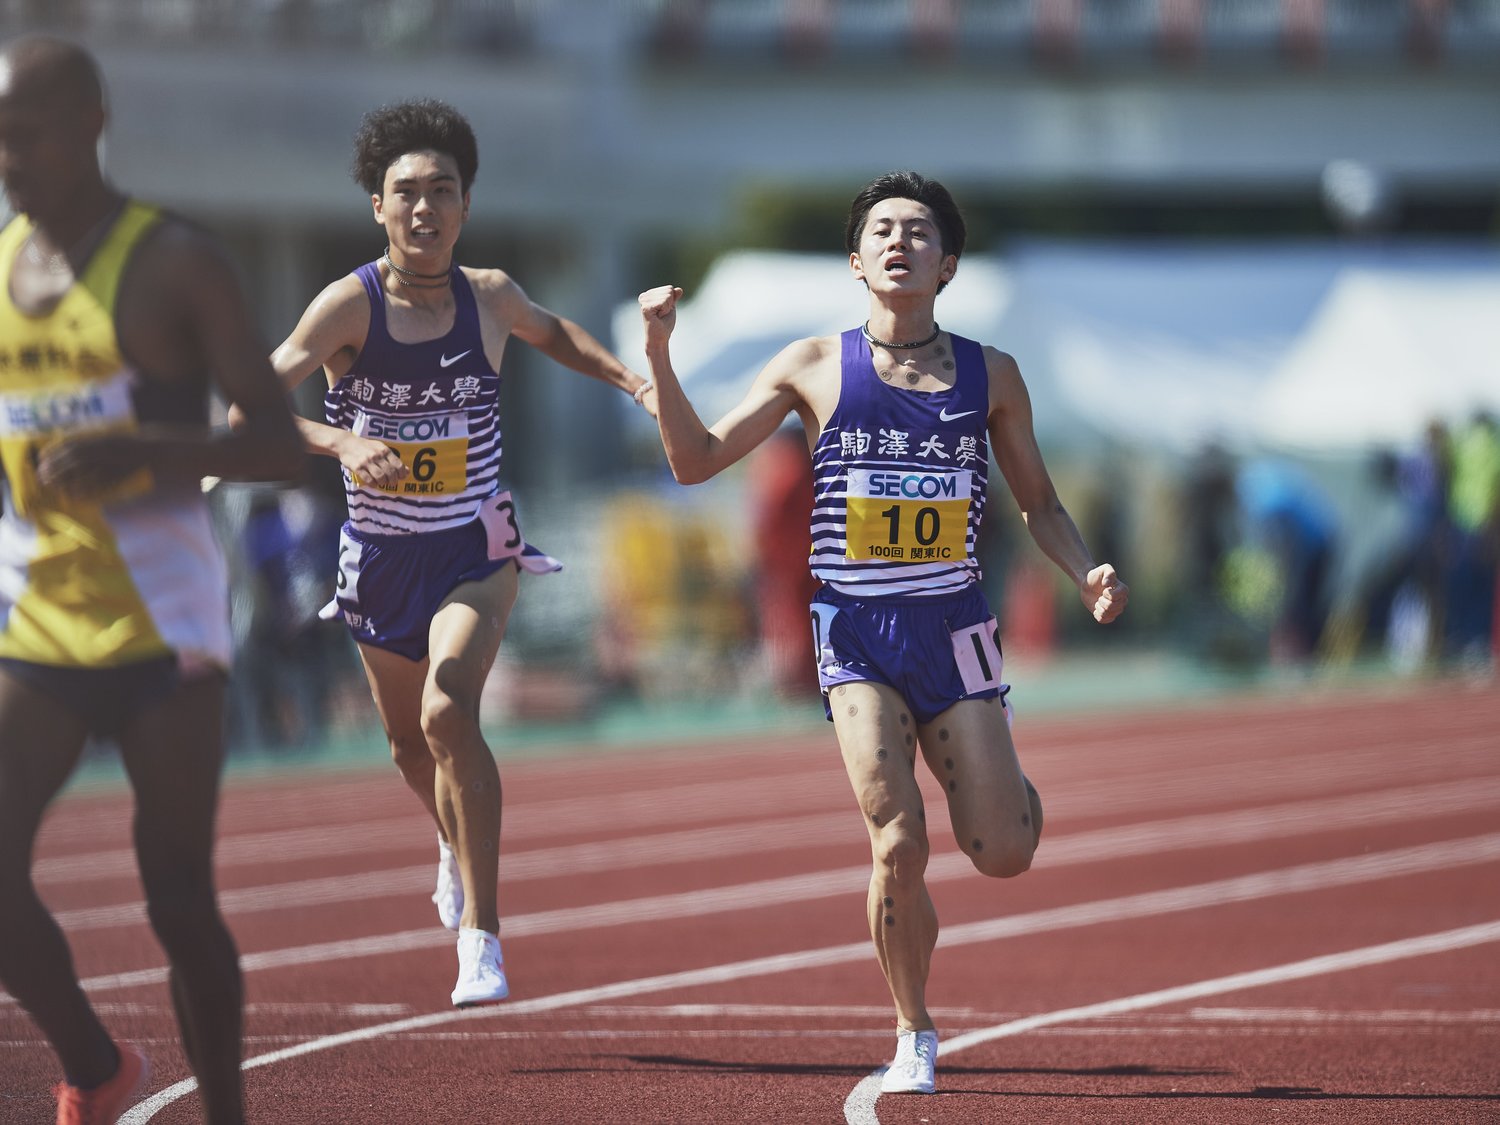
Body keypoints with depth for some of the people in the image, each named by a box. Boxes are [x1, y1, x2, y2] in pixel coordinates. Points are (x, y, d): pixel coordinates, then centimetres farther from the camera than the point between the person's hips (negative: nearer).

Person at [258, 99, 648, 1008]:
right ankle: (457, 840, 56)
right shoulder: (351, 305, -16)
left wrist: (631, 376, 5)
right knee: (411, 742, 19)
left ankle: (481, 933, -22)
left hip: (476, 550, -1)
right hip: (381, 556, 1)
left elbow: (551, 332, 19)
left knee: (449, 712, -25)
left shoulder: (490, 298, -6)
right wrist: (338, 441, -41)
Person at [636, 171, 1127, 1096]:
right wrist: (659, 354, -9)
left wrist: (1088, 574, -4)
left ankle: (1011, 795, 34)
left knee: (1003, 855, -5)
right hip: (859, 635, -1)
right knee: (899, 847, -15)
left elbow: (1040, 502, 15)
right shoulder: (815, 368, 3)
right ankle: (915, 1041, 4)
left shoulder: (990, 376, 6)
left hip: (955, 627, 1)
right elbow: (697, 460, 4)